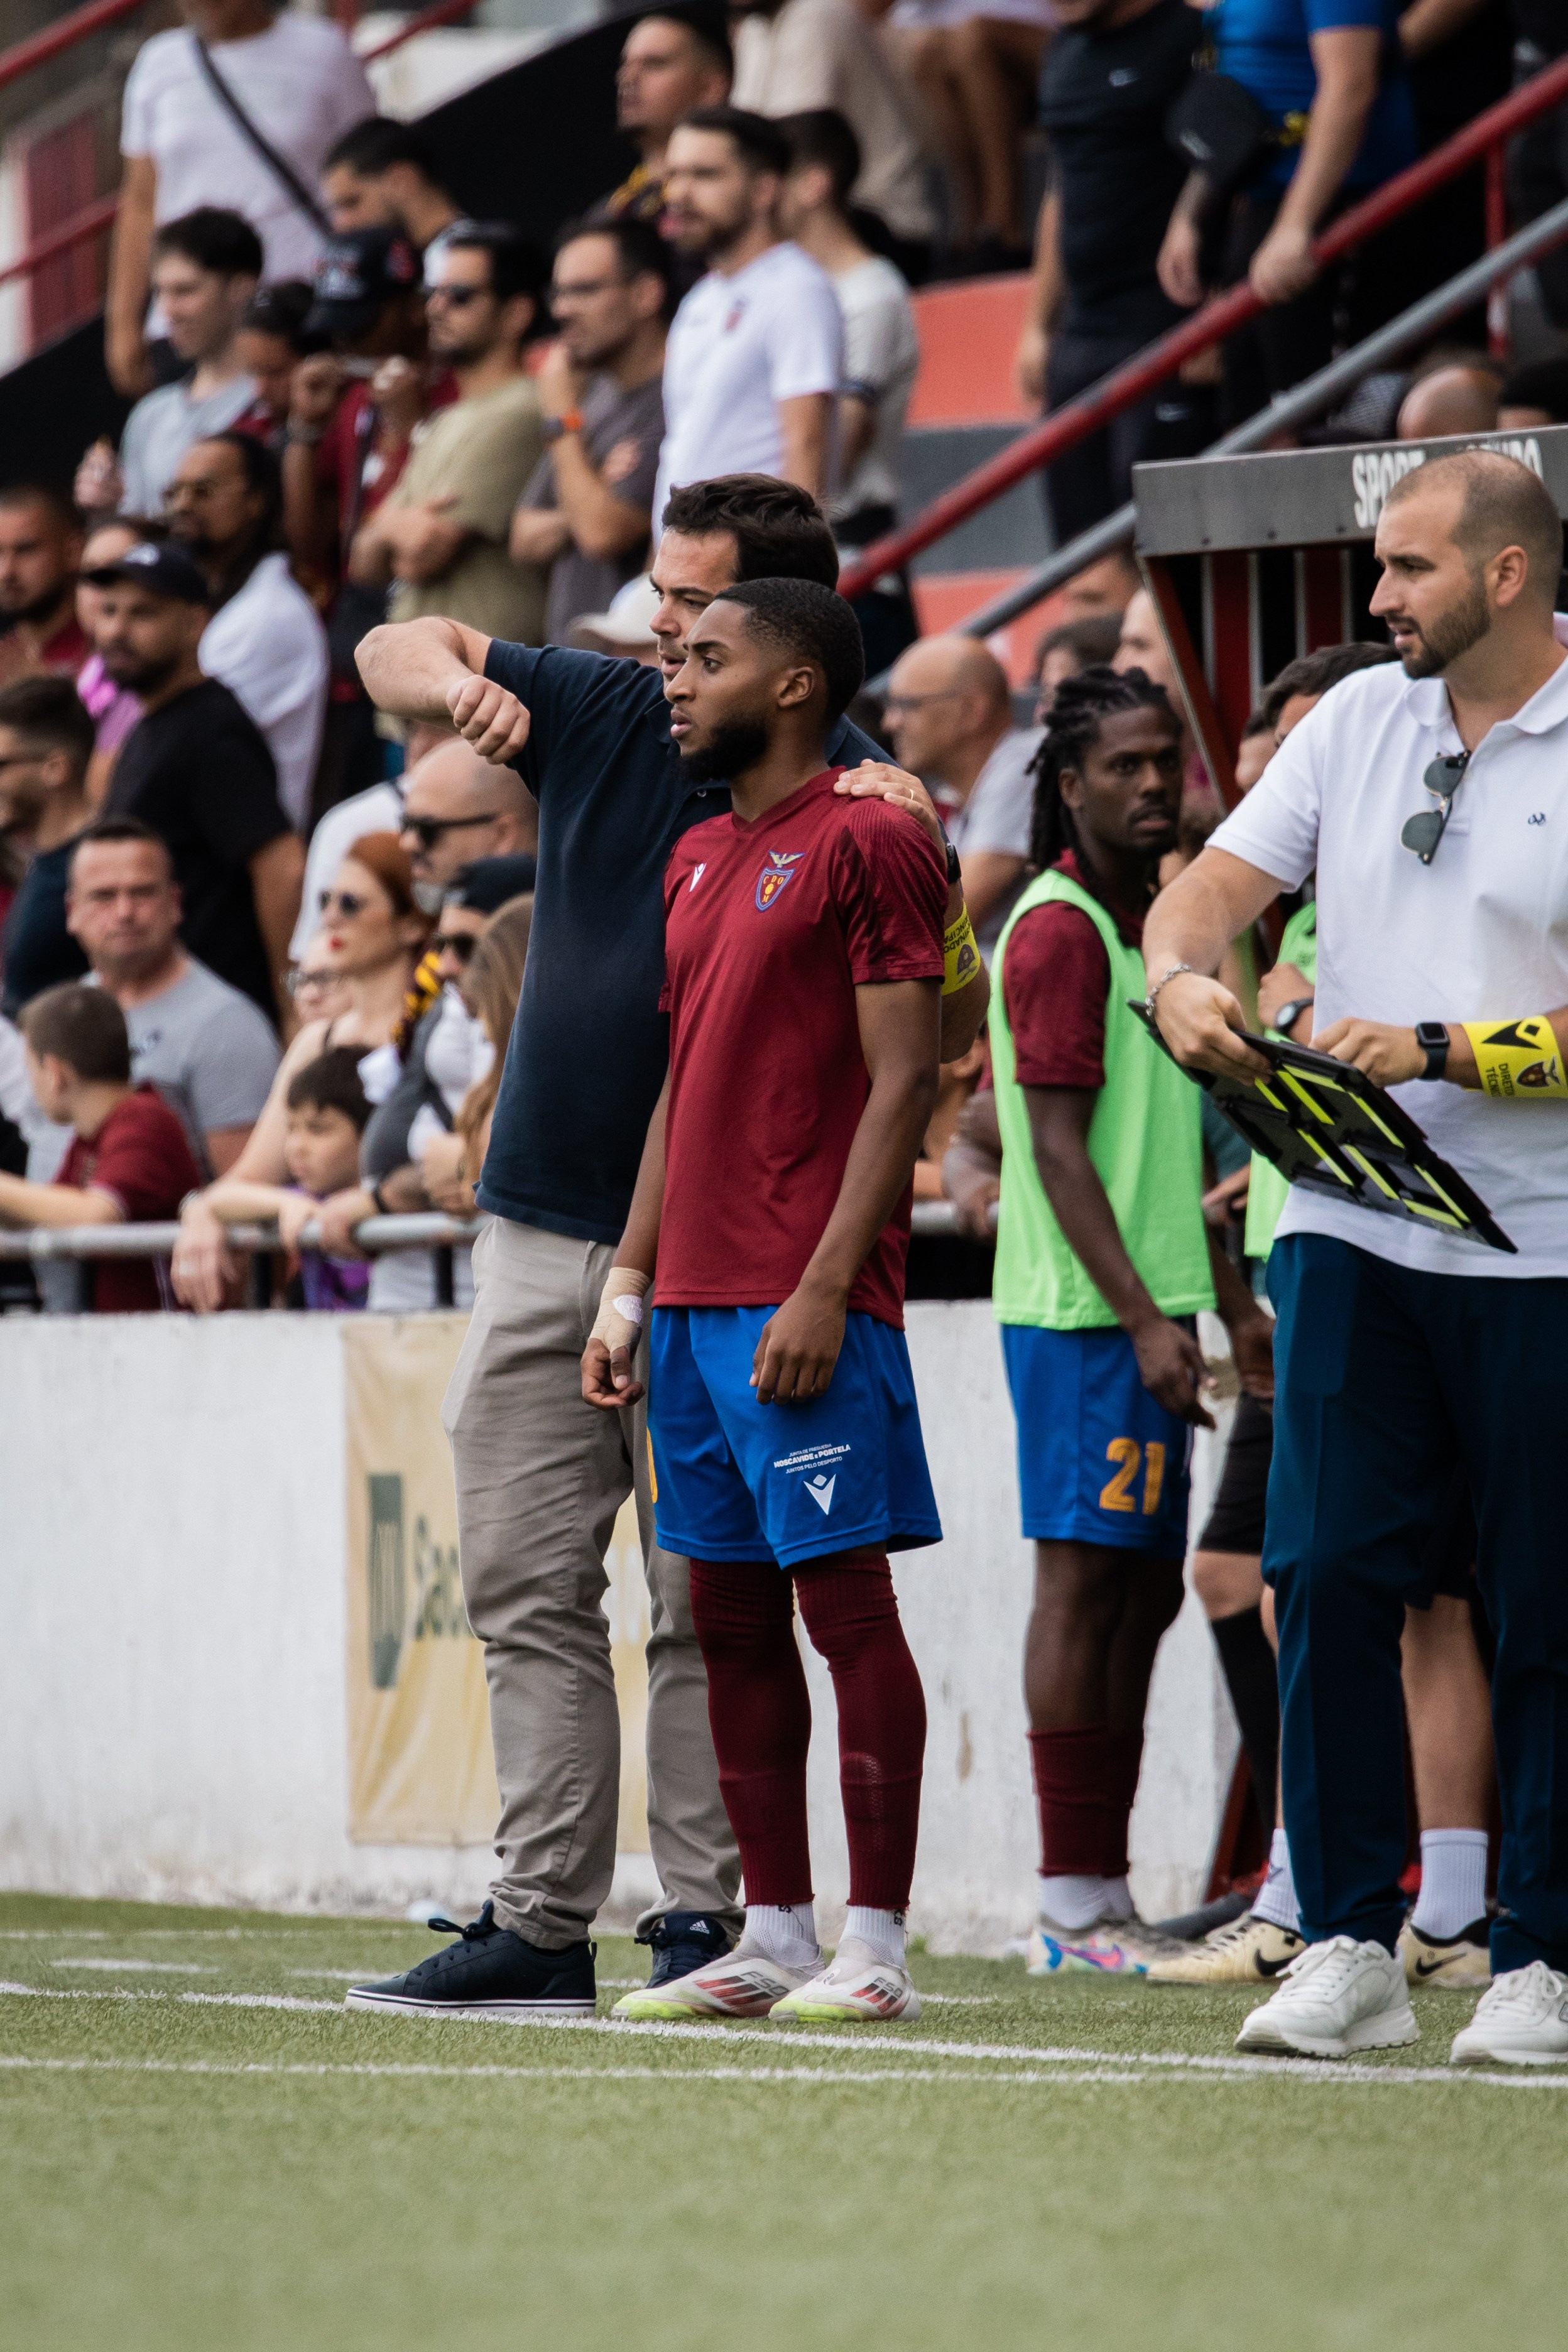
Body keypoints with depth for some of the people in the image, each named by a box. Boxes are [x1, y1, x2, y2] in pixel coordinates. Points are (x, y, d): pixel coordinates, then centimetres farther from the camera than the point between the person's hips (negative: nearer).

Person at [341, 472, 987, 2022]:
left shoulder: (842, 792, -8)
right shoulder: (600, 712, 6)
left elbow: (949, 1031, -16)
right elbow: (394, 651, 16)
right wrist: (460, 685, -6)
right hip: (541, 1221, 5)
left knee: (707, 1603, -3)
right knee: (526, 1588, 5)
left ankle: (705, 1912, 1)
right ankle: (539, 1917, 9)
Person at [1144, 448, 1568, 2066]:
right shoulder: (1356, 721, 11)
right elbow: (1217, 883, 9)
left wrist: (1438, 1051, -21)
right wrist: (1181, 977, -12)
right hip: (1353, 1235, 4)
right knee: (1324, 1578, -4)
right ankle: (1347, 1947, 2)